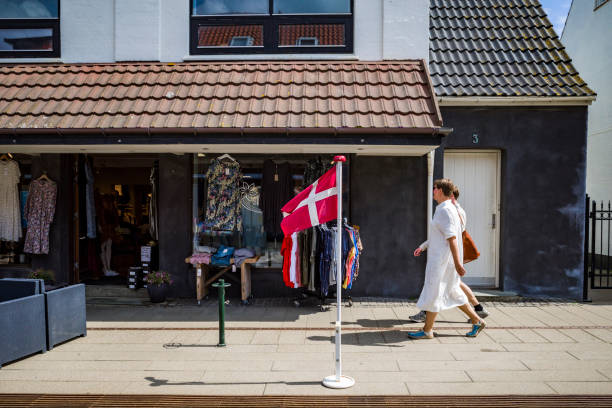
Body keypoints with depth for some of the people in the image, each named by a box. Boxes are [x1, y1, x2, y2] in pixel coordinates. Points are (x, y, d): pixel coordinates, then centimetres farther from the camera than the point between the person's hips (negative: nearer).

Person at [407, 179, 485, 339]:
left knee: (433, 293, -2)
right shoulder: (444, 209, 14)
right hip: (438, 258, 10)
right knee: (452, 292, 16)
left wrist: (457, 263, -26)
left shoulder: (445, 210, -17)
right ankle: (477, 321, 24)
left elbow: (452, 238, -23)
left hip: (442, 260, -10)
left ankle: (427, 330, 8)